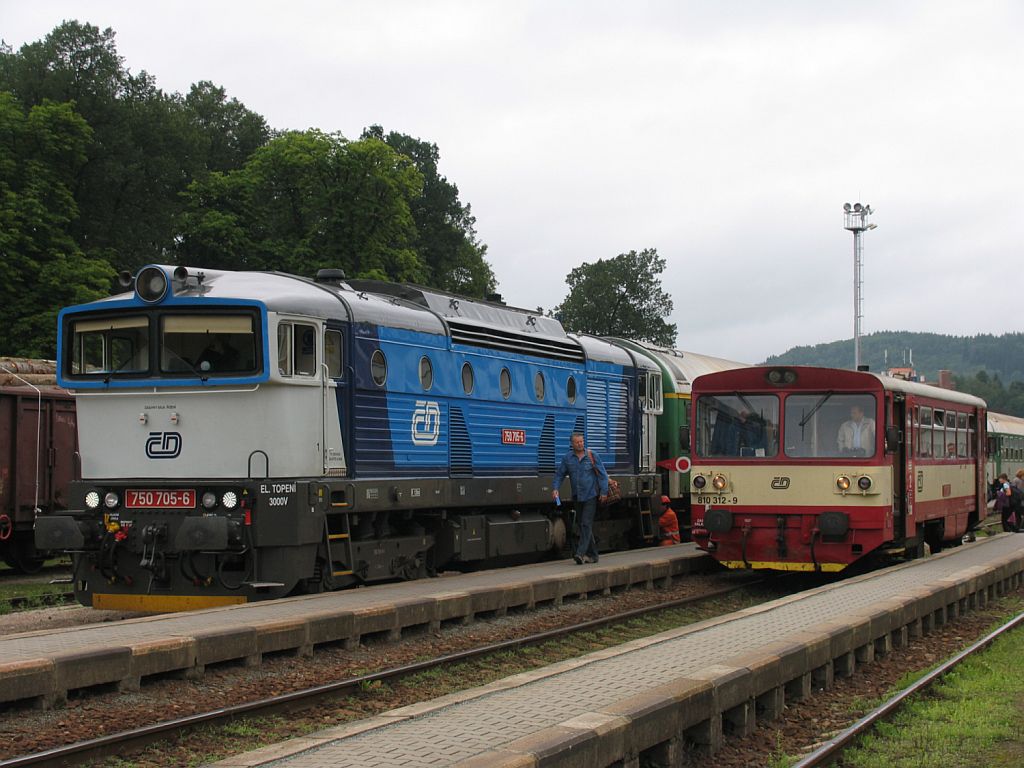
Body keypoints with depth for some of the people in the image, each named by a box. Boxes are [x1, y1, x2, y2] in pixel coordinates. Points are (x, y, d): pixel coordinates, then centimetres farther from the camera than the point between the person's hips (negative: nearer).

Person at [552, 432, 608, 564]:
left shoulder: (592, 456, -3)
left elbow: (602, 474, -2)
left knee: (586, 524, -12)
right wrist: (555, 488, -6)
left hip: (591, 496, -4)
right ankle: (592, 554, 18)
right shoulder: (567, 458, 5)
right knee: (583, 525, 9)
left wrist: (604, 491, -8)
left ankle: (581, 553, -19)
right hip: (577, 497, 4)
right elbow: (560, 474, 9)